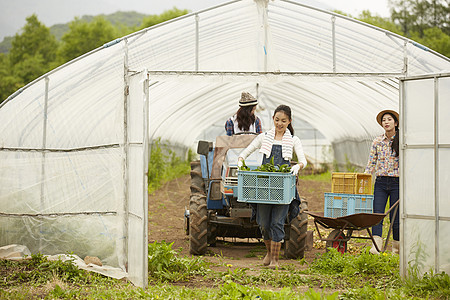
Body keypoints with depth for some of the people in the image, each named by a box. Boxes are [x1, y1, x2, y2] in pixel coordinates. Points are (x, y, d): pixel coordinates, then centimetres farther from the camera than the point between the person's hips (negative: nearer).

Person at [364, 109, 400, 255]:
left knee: (395, 217, 2)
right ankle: (376, 246, -18)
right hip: (380, 182, 2)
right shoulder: (377, 141, 7)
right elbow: (371, 163, 9)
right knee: (377, 215, -11)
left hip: (397, 182, -2)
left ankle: (397, 247, 16)